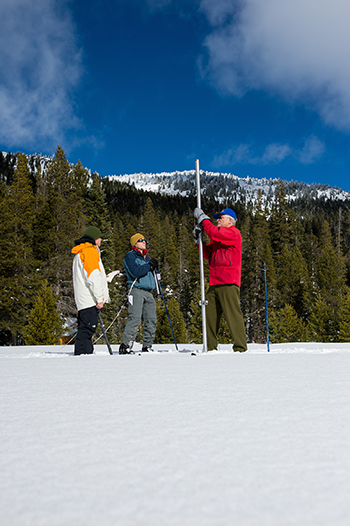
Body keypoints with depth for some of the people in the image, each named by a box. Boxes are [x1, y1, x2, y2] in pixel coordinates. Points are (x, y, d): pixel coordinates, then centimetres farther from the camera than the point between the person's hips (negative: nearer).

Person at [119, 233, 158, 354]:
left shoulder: (146, 257, 25)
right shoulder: (130, 256, 0)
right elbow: (135, 272, -15)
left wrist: (154, 267, 7)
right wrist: (149, 265, -9)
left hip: (148, 292, 8)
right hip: (136, 290, -7)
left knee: (151, 319, 3)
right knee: (135, 318, -15)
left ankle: (147, 346, 12)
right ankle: (125, 346, -10)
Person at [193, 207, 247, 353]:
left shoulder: (234, 233, 1)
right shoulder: (218, 238, 27)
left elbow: (215, 233, -14)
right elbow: (207, 253, 22)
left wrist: (203, 218, -2)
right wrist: (199, 239, 10)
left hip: (229, 283, -8)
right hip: (214, 283, 8)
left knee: (233, 314, -10)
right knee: (210, 315, 4)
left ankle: (240, 347, -7)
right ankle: (210, 347, 9)